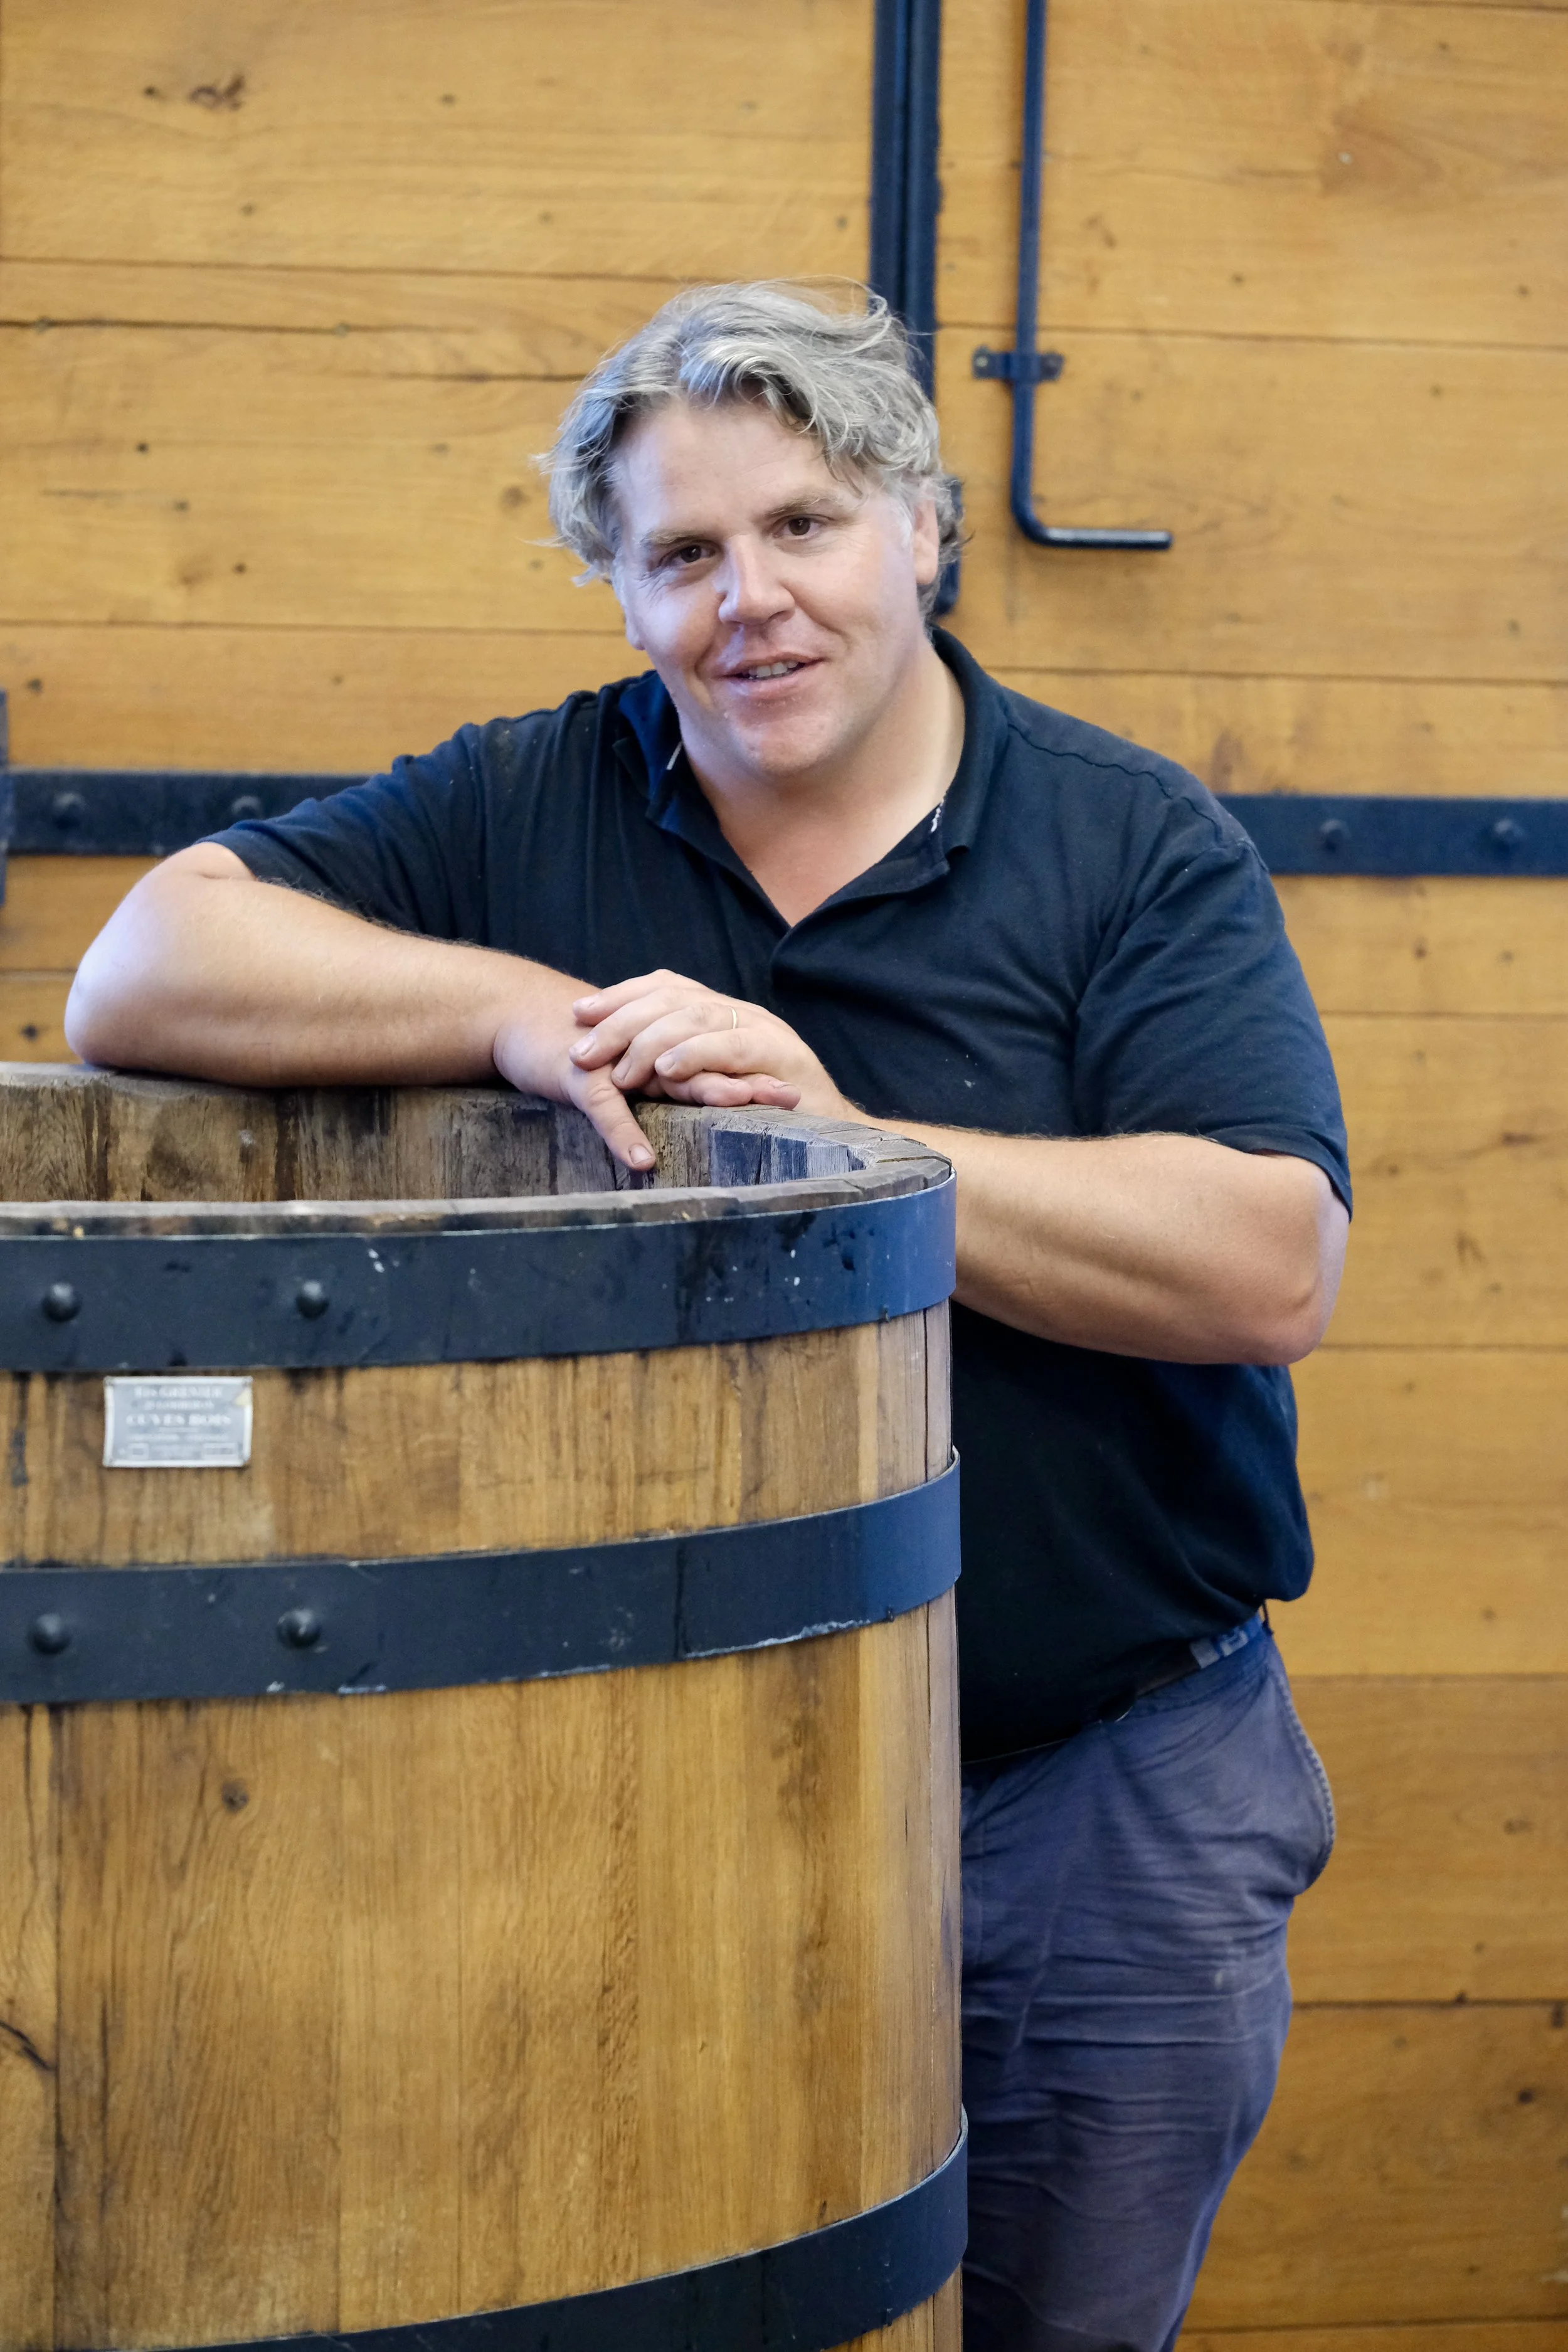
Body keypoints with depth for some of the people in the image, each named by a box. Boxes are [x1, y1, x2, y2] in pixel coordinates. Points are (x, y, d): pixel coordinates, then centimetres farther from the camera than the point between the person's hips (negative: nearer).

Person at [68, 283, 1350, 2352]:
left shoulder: (1143, 850, -5)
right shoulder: (526, 815, 2)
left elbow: (1272, 1270, -16)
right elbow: (143, 971, -6)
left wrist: (850, 1141, -23)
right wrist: (520, 1015, -19)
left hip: (1105, 1796, -1)